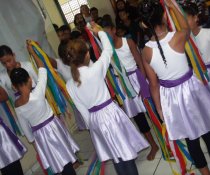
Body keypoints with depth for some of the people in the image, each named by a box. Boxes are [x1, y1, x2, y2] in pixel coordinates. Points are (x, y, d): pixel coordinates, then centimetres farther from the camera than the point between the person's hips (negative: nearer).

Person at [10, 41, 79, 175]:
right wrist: (32, 52, 0)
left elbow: (24, 125, 2)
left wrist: (32, 139, 18)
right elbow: (42, 69, -12)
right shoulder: (37, 94, -24)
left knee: (58, 163, 16)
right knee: (65, 158, 13)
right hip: (52, 127, -3)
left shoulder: (17, 105, -11)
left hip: (39, 134, 4)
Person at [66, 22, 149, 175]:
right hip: (109, 112, -6)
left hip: (94, 118, 6)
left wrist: (91, 123, 16)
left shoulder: (70, 84, -3)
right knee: (126, 152, 7)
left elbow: (81, 108, 4)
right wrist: (99, 32, 14)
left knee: (116, 155, 19)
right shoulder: (95, 70, -18)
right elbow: (108, 50, -2)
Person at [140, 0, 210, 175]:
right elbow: (186, 27, 7)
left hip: (170, 96, 2)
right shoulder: (177, 37, -21)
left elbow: (153, 84, -4)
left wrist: (159, 108, 9)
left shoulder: (146, 50, -13)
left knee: (190, 137, 21)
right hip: (190, 88, -2)